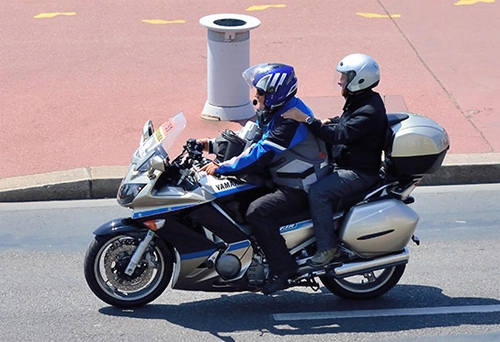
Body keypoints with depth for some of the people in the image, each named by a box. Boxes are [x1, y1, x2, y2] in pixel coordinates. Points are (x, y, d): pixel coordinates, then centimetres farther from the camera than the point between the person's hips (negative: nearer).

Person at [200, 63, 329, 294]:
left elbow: (261, 155, -29)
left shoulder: (291, 120, -26)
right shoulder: (273, 112, 7)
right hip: (284, 180, 11)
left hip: (300, 188, -11)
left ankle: (282, 267, -15)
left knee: (257, 212, -26)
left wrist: (221, 168, -26)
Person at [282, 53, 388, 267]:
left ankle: (327, 247, -19)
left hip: (360, 173, -11)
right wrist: (328, 123, 8)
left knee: (318, 192, -27)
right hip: (346, 165, 11)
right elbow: (343, 124, 28)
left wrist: (306, 120, -34)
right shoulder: (359, 101, 9)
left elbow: (340, 135, -34)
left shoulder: (369, 112, -23)